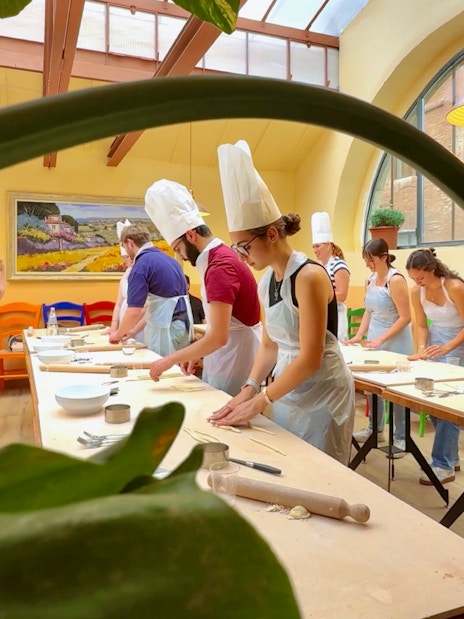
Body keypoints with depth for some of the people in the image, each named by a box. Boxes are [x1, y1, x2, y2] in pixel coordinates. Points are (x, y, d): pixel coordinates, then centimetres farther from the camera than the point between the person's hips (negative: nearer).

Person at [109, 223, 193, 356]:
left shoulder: (141, 265, -12)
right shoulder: (168, 259, 14)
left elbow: (134, 312, -16)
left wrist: (119, 334, 3)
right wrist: (134, 329, 22)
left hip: (164, 329, -8)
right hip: (182, 325, 8)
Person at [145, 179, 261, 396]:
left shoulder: (220, 266, -23)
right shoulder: (218, 260, 9)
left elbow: (218, 337, -27)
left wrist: (170, 360, -20)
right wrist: (197, 354, 8)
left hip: (234, 356, -9)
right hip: (223, 355, 9)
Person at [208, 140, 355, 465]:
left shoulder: (309, 276, -20)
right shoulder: (266, 282, 4)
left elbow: (310, 358, -23)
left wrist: (259, 402, -18)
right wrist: (249, 388, -2)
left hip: (321, 392, -7)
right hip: (287, 390, 7)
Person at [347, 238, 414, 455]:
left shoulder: (395, 280, -17)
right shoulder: (370, 280, 6)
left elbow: (405, 317, -19)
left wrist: (381, 339, -21)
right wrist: (359, 335, 2)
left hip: (395, 343, -7)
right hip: (375, 341, 7)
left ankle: (401, 438, 15)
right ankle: (375, 429, 32)